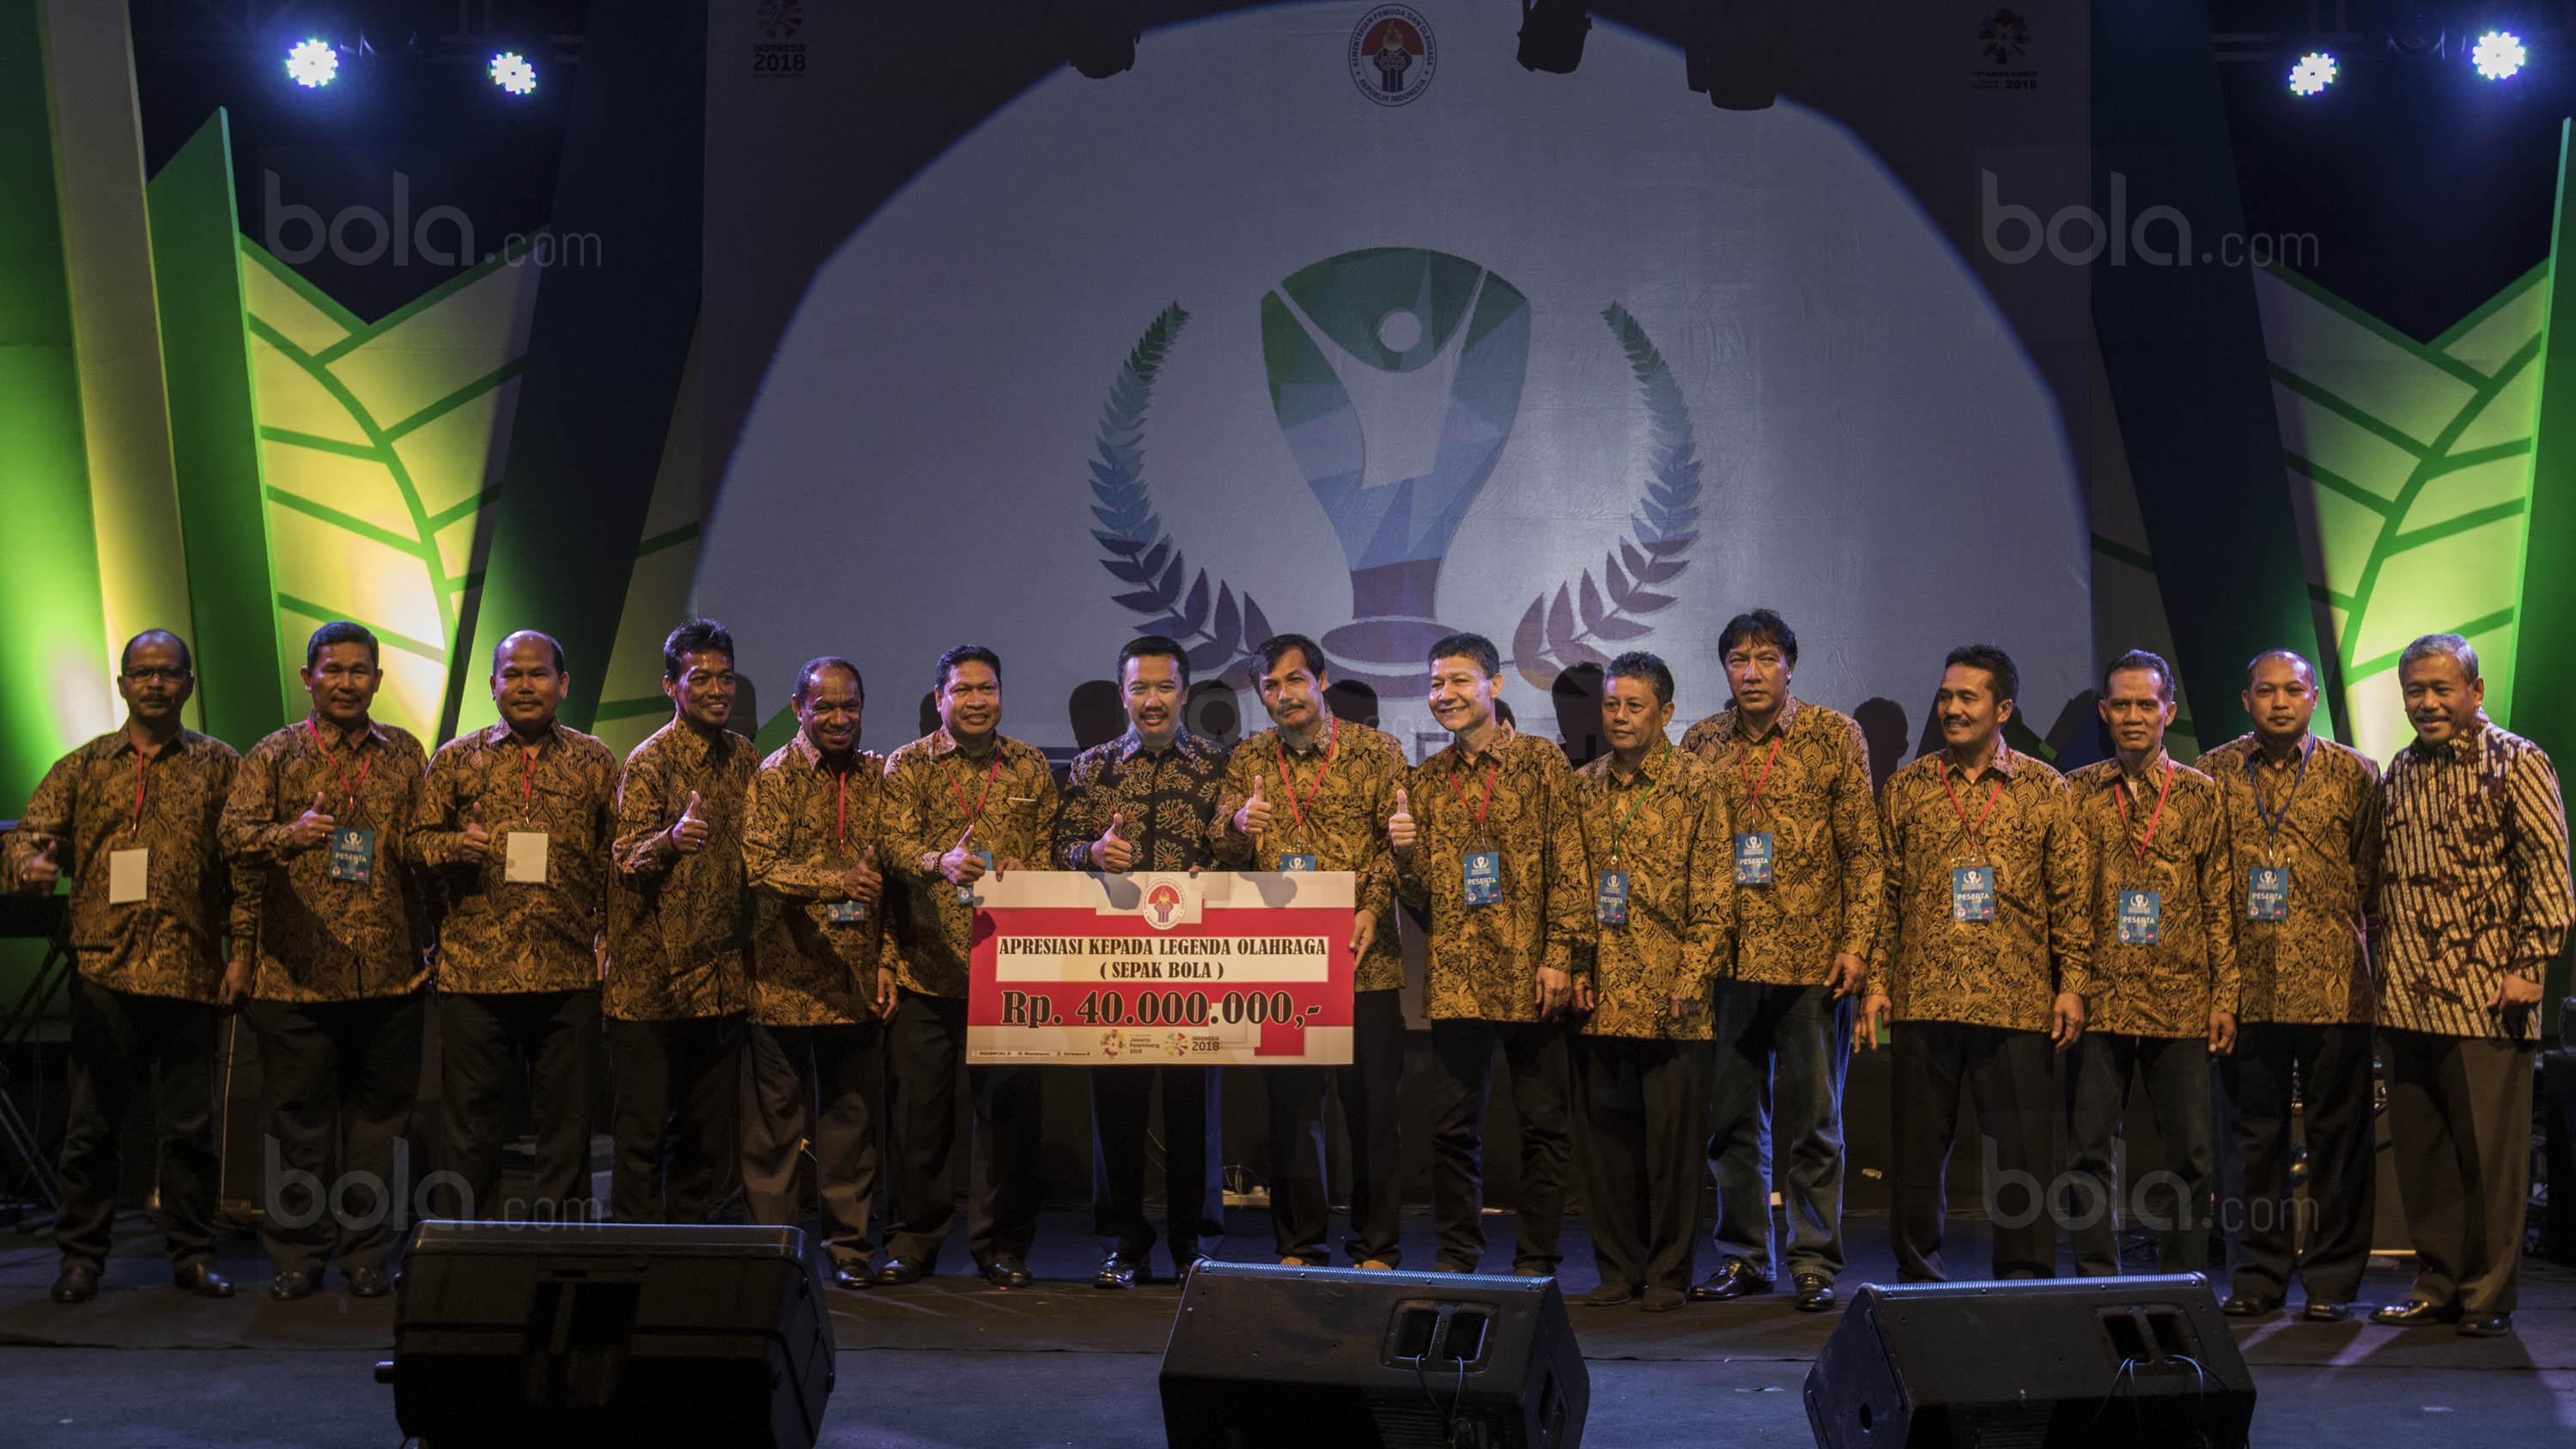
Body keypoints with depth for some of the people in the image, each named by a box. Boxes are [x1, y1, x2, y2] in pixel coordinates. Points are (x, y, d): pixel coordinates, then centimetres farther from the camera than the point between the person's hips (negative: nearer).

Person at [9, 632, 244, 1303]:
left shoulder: (219, 766, 9)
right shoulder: (82, 768, 12)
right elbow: (34, 831, 5)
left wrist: (242, 952, 0)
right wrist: (32, 864, -19)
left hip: (190, 971, 0)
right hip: (104, 970, 1)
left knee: (191, 1122, 4)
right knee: (92, 1122, 4)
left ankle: (193, 1254, 15)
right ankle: (81, 1257, 15)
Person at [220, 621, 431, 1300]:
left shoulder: (405, 754, 10)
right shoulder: (274, 755, 3)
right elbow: (234, 829, -11)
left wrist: (423, 942, 8)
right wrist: (290, 834, -31)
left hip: (388, 971, 2)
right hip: (298, 970, -1)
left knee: (376, 1114, 6)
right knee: (301, 1116, 4)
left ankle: (367, 1253, 16)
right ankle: (298, 1256, 16)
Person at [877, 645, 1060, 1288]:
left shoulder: (1030, 766, 12)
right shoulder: (908, 764, 5)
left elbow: (1049, 849, 12)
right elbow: (897, 844, -8)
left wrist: (1022, 872, -10)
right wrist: (942, 862, -29)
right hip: (925, 964, -1)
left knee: (1010, 1104, 1)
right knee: (920, 1107, 3)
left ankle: (1002, 1243, 14)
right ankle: (914, 1239, 17)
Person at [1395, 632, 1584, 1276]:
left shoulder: (1541, 762, 1)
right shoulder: (1427, 780, 13)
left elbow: (1567, 867, -3)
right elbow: (1422, 897, 13)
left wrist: (1558, 957, -10)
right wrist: (1405, 852, -7)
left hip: (1528, 974, -3)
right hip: (1453, 976, 3)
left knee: (1542, 1120, 3)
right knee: (1452, 1123, 6)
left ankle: (1536, 1259, 13)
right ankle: (1457, 1253, 18)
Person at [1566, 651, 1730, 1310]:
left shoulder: (1697, 782, -1)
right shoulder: (1583, 787, 12)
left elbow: (1715, 890, -5)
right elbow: (1570, 885, 13)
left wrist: (1691, 977, -12)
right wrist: (1576, 966, 2)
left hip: (1669, 996, -4)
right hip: (1601, 994, 4)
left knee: (1673, 1133, 1)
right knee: (1605, 1132, 8)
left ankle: (1668, 1274, 11)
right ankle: (1619, 1268, 18)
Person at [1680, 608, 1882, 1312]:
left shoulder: (1835, 737, 0)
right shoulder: (1699, 742, 7)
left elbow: (1865, 850, -1)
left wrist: (1856, 943, -8)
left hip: (1812, 958, -3)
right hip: (1727, 958, 3)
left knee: (1811, 1117, 4)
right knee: (1732, 1115, 9)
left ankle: (1814, 1262, 13)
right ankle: (1744, 1255, 20)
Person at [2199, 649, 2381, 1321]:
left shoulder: (2354, 773, 3)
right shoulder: (2215, 772, 7)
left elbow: (2375, 869, 7)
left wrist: (2336, 916, -2)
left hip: (2332, 982, -2)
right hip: (2246, 983, 2)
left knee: (2337, 1133, 2)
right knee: (2255, 1133, 8)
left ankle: (2332, 1279, 13)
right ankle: (2260, 1275, 18)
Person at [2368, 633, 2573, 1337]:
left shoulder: (2515, 763, -3)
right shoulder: (2399, 773, 14)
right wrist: (2377, 961, 13)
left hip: (2485, 996, -5)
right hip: (2405, 996, 6)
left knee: (2489, 1151, -1)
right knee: (2418, 1148, 9)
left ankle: (2488, 1296, 9)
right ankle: (2437, 1285, 19)